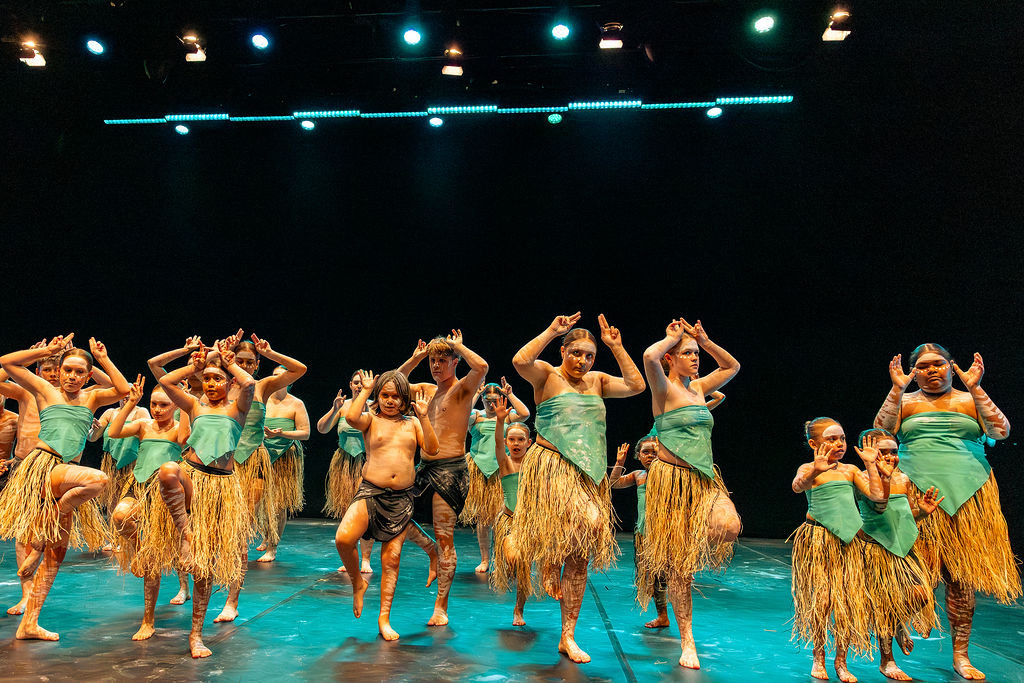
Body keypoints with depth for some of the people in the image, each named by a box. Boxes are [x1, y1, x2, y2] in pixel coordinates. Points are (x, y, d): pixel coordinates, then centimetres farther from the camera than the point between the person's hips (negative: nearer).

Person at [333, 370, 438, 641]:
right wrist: (365, 390, -6)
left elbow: (431, 449, 1)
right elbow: (351, 417, -18)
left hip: (402, 498, 2)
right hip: (371, 492, -2)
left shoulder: (412, 423, 13)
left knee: (392, 559, 4)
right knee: (343, 538, -25)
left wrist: (424, 418, -7)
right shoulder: (371, 419, 5)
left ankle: (384, 619, 15)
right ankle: (358, 583, 5)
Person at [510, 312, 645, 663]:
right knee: (588, 522, -30)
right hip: (553, 466, -5)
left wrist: (615, 346, 1)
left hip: (589, 473, 6)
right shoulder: (547, 374, -1)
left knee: (579, 555, 5)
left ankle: (568, 637, 16)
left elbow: (636, 385, 4)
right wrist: (552, 330, -16)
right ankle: (549, 567, 2)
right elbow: (520, 361, -22)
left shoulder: (597, 380, 14)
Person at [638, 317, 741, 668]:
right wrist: (671, 337, -10)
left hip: (704, 478, 6)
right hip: (672, 478, -5)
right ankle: (687, 642, 15)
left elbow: (732, 366, 26)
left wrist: (704, 340, 14)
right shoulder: (664, 388, -7)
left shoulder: (698, 387, 13)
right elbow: (649, 357, -28)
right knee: (679, 564, 0)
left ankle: (692, 550, 8)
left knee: (729, 526, -26)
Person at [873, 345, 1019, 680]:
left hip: (967, 494, 1)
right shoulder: (906, 402, 11)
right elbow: (881, 432, -6)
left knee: (962, 575, 1)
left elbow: (1001, 431, -4)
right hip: (917, 494, -1)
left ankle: (960, 655, 12)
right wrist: (897, 389, -10)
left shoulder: (970, 400, 12)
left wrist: (975, 389, -10)